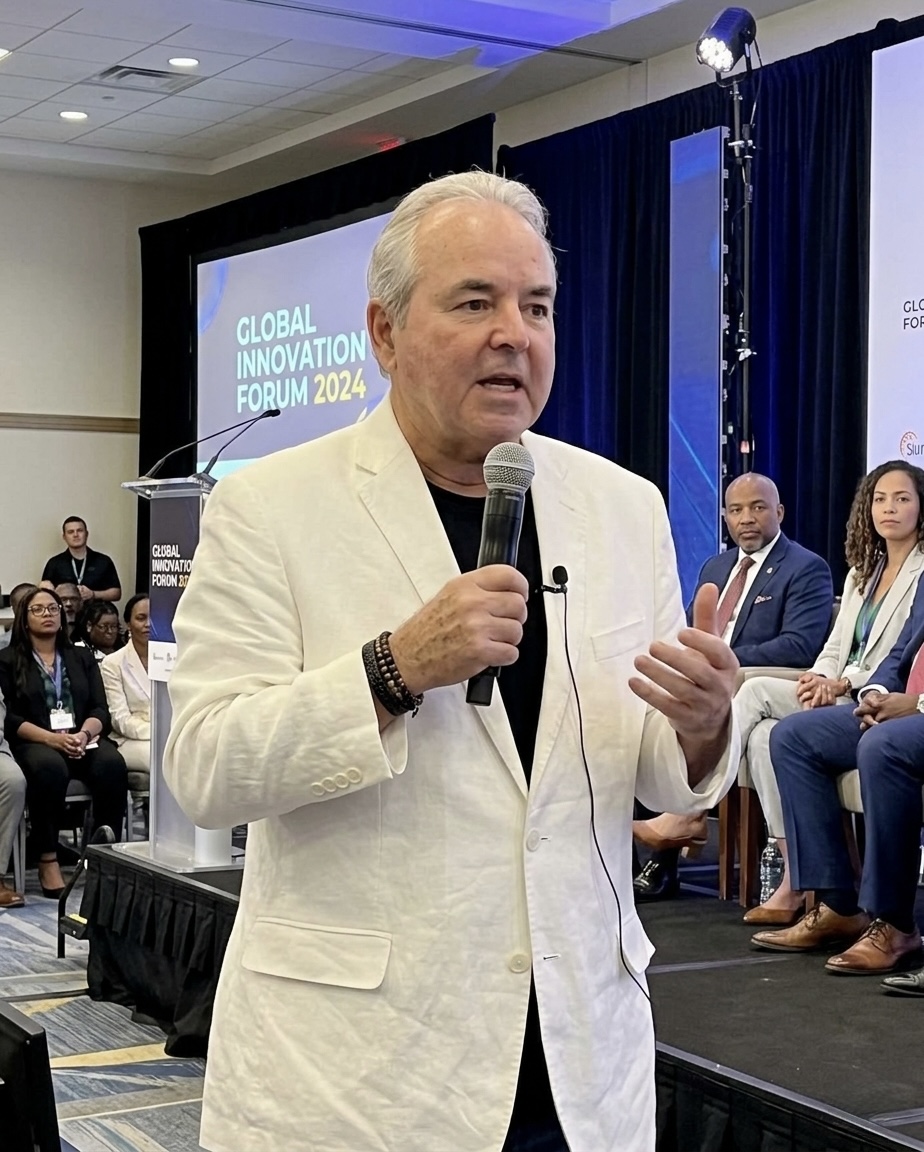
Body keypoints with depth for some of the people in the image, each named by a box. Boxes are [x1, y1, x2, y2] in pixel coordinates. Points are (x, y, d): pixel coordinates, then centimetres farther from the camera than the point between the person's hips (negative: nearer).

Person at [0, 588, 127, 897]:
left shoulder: (82, 657, 22)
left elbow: (100, 709, 11)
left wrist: (84, 734, -12)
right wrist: (52, 738, -16)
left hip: (83, 740, 3)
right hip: (33, 743, -3)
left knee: (111, 763, -32)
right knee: (50, 767, -39)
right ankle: (48, 860, -31)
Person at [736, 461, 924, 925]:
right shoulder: (861, 573, 23)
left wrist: (841, 683, -19)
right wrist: (819, 678, -5)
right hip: (840, 697, 7)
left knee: (757, 692, -24)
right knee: (763, 735, -22)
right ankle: (793, 881, -22)